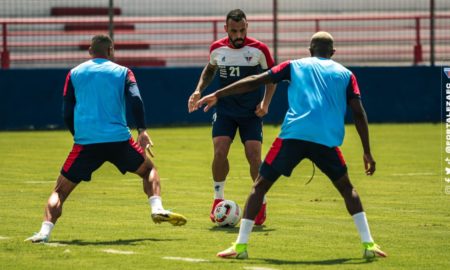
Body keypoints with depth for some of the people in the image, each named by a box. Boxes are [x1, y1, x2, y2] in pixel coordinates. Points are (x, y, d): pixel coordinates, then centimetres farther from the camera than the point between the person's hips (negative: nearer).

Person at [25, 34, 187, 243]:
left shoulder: (74, 74, 14)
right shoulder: (122, 72, 11)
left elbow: (67, 114, 13)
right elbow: (135, 100, -7)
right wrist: (142, 130, -8)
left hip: (85, 141, 0)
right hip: (118, 139, 0)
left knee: (60, 191, 8)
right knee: (148, 169, 24)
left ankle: (45, 231, -13)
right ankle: (157, 209, 1)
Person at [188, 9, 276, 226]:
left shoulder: (259, 49, -11)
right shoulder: (217, 49, -3)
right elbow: (210, 70, 18)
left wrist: (265, 102, -11)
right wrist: (199, 90, 4)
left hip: (252, 111, -2)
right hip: (225, 108, 2)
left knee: (253, 155, -11)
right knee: (220, 152, -13)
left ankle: (261, 203, 6)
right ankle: (218, 199, 6)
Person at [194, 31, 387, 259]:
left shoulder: (295, 66, 19)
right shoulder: (345, 74, 20)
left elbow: (254, 81, 13)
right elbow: (359, 113, 11)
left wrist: (218, 95, 18)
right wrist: (367, 152, 15)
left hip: (293, 135, -1)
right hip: (327, 139, 1)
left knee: (260, 185, 9)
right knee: (346, 187, 21)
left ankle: (240, 245, 0)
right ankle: (368, 244, 12)